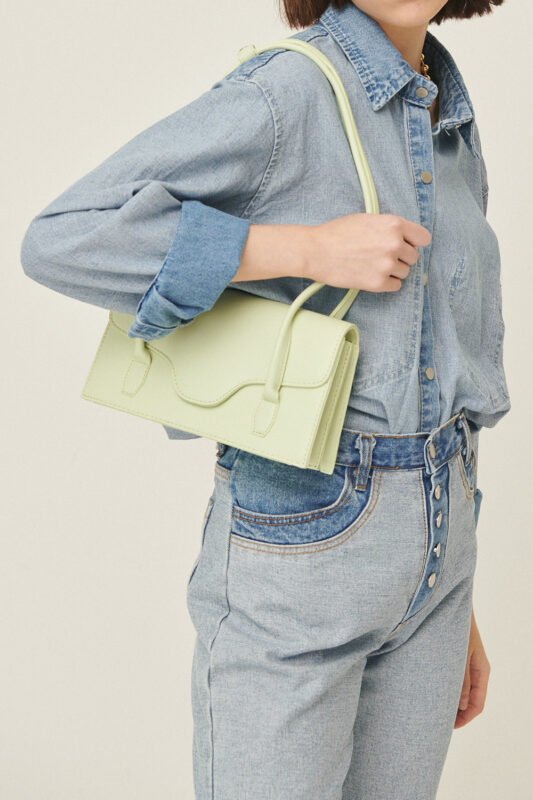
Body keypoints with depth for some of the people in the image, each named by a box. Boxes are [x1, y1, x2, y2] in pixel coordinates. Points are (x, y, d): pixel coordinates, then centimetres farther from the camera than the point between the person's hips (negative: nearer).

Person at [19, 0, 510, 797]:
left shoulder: (453, 134, 12)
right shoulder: (279, 96, -12)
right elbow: (61, 241, -21)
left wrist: (458, 605, 18)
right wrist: (312, 249, -22)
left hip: (424, 547, 7)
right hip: (294, 549, -7)